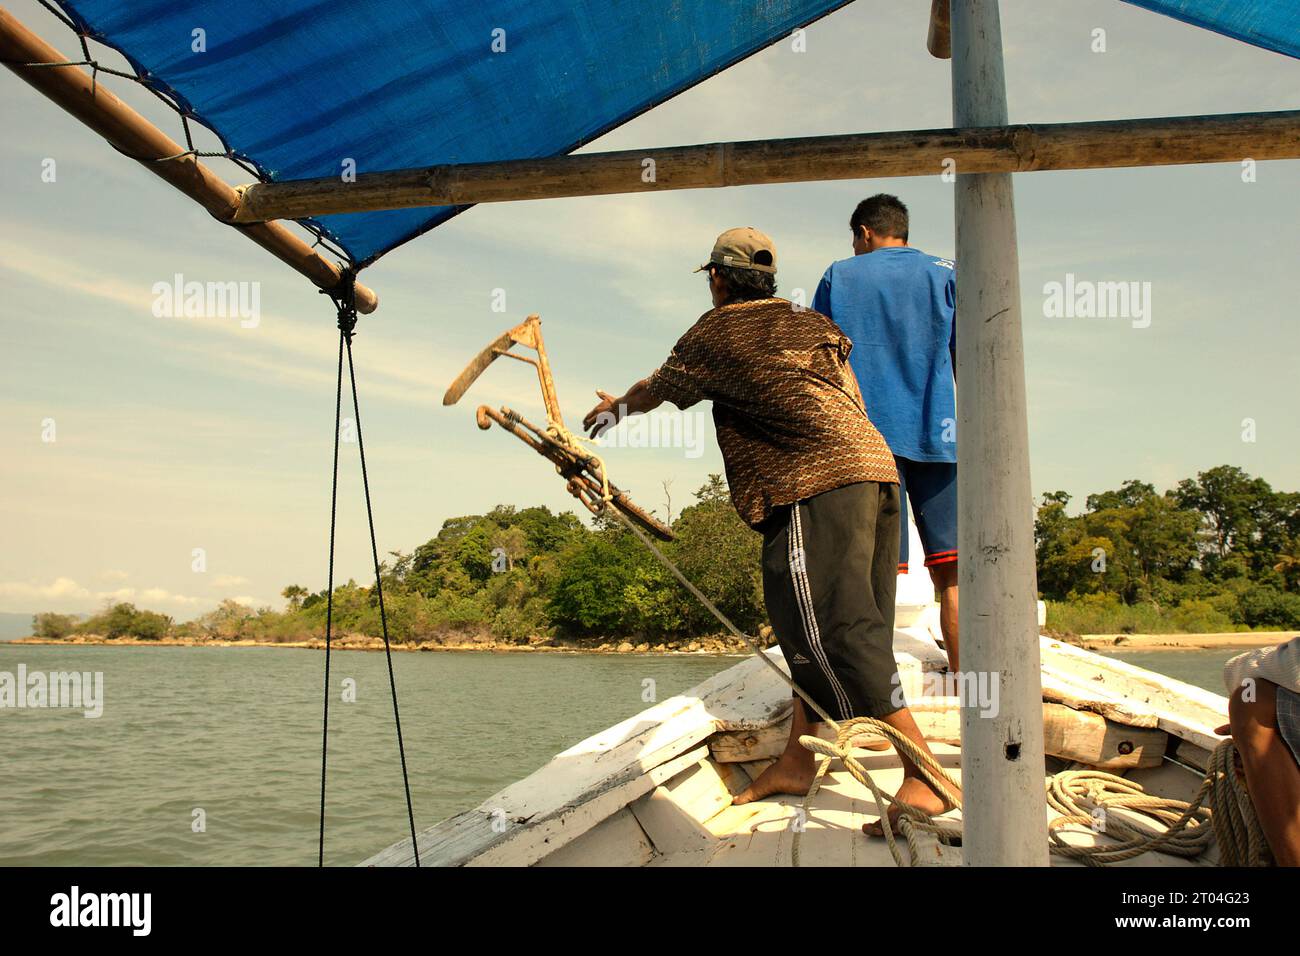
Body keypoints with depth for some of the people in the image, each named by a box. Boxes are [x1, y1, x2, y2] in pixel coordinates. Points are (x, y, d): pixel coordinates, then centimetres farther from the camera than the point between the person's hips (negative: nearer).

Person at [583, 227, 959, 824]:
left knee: (836, 634, -11)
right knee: (813, 629, 13)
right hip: (875, 468, 9)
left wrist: (614, 407, 43)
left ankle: (925, 776, -14)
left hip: (816, 486, -8)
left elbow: (659, 388, 21)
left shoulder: (721, 328, 7)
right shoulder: (812, 325, 26)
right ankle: (795, 763, 19)